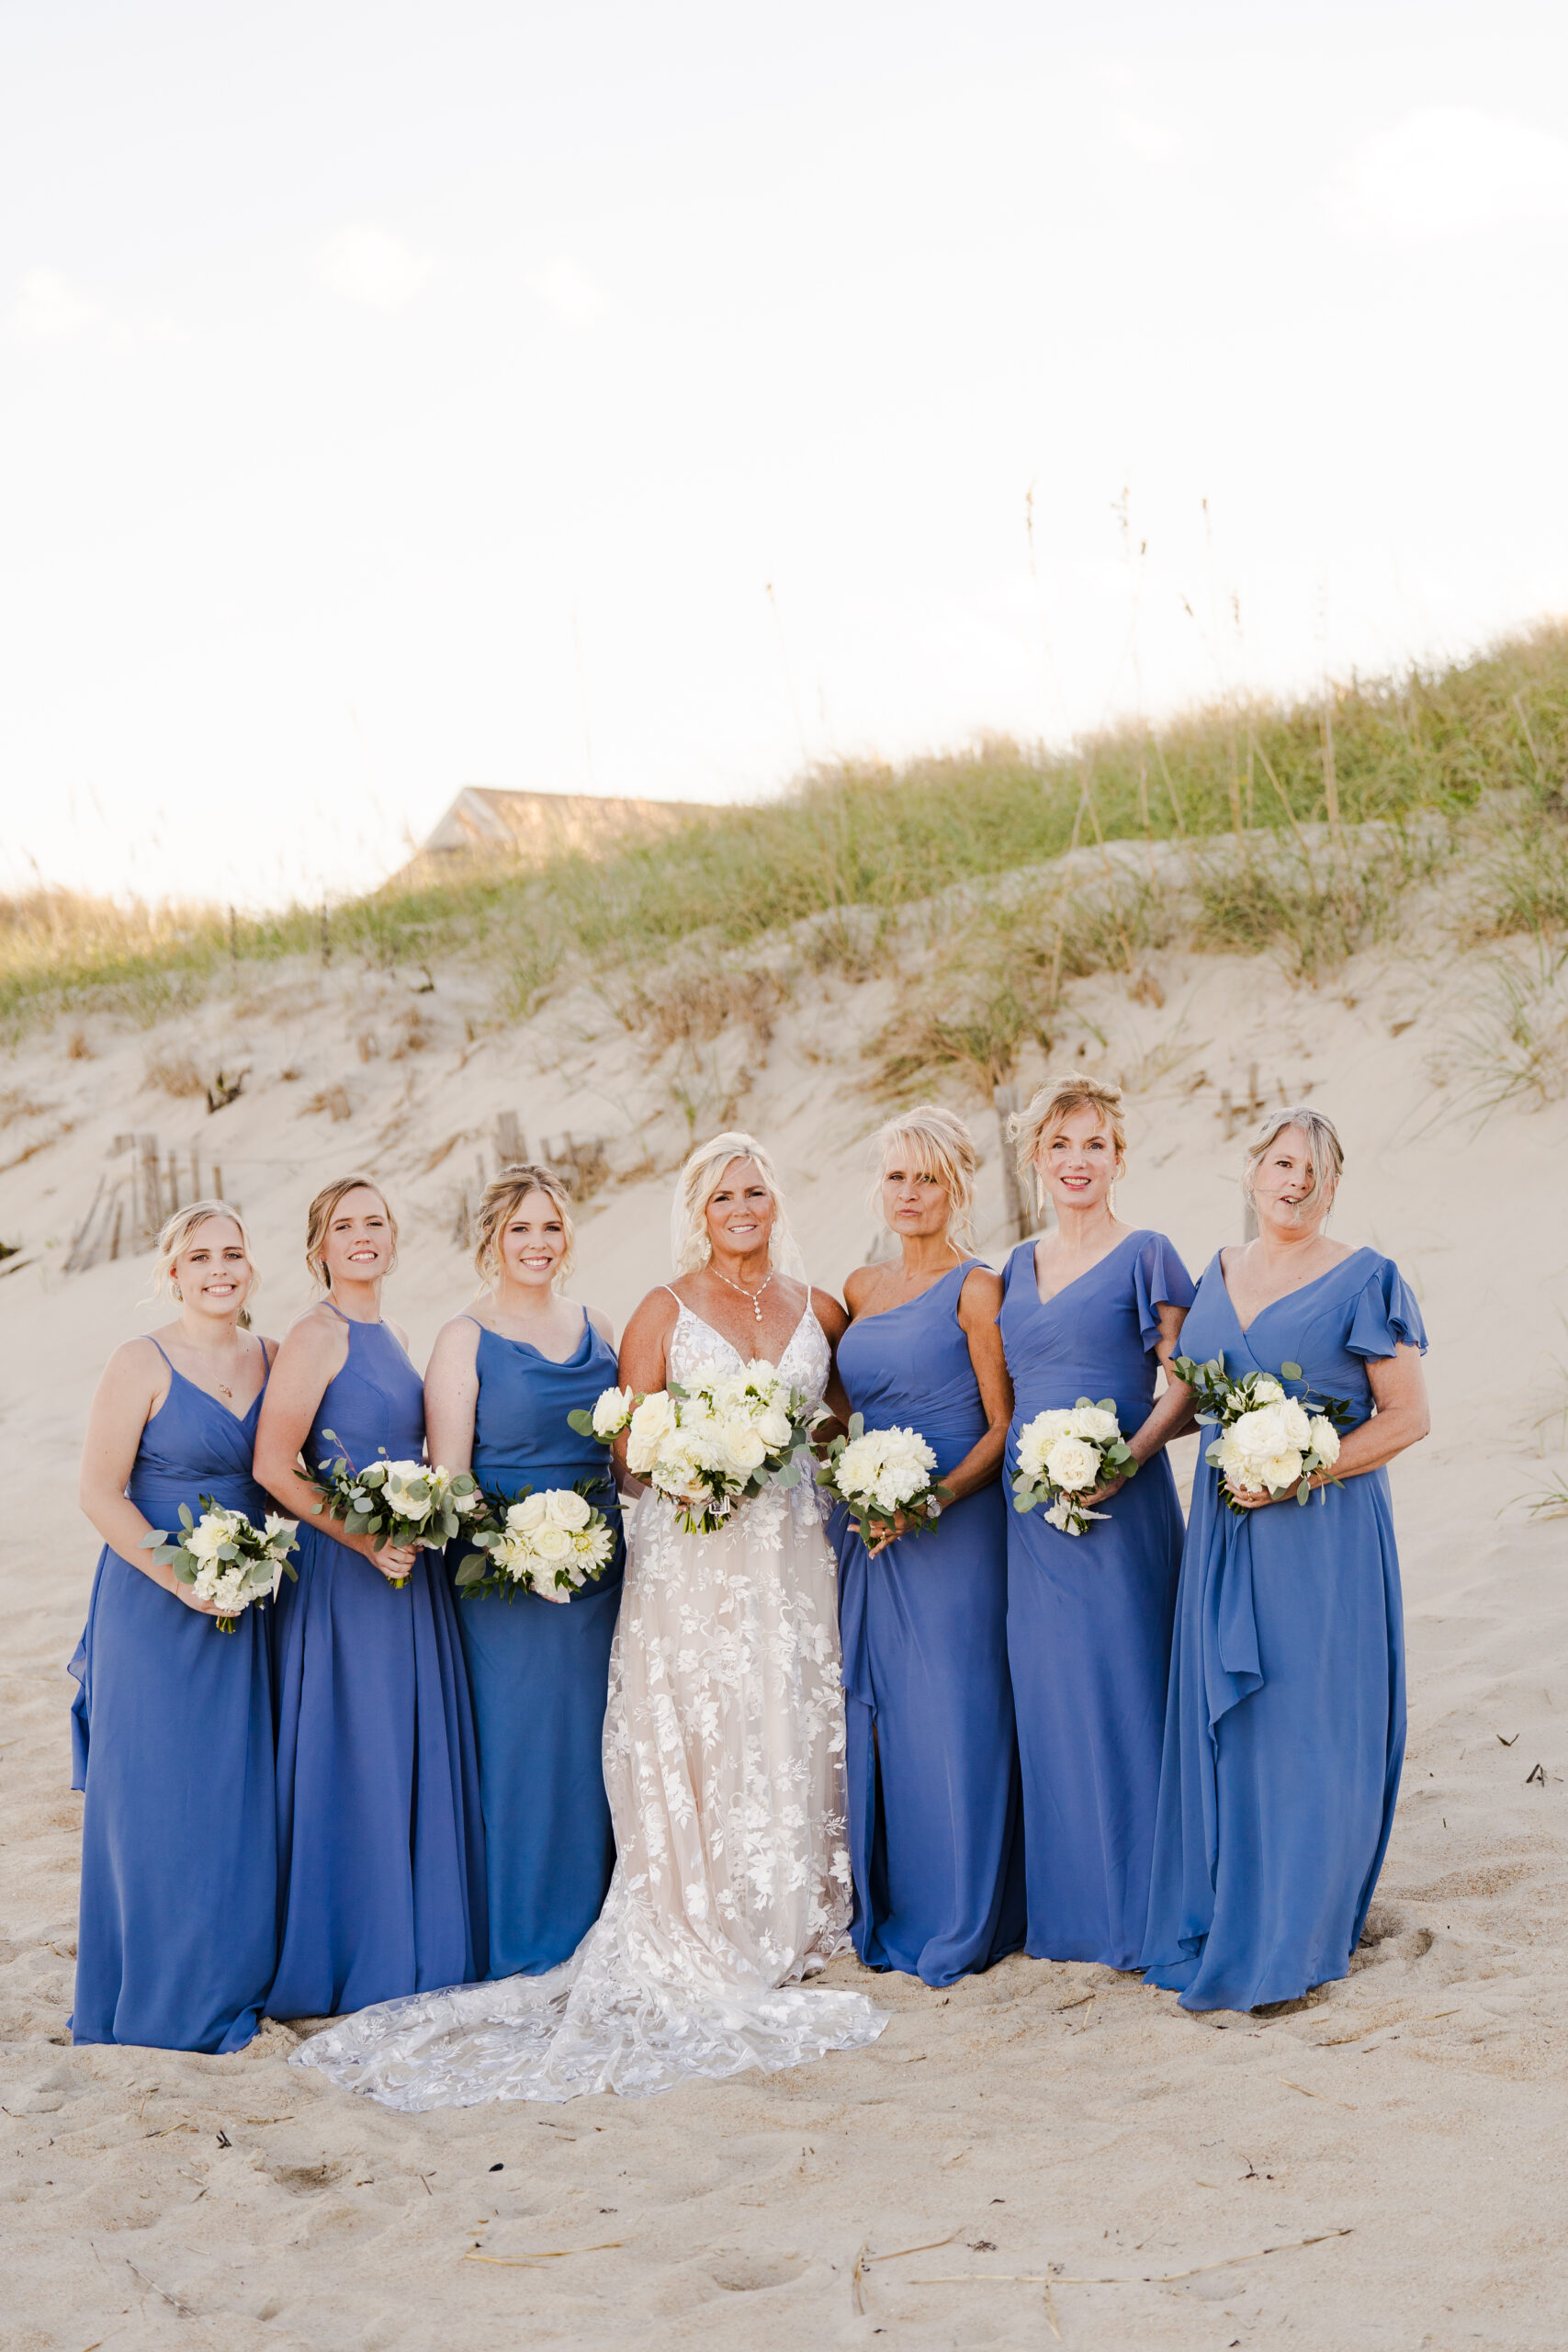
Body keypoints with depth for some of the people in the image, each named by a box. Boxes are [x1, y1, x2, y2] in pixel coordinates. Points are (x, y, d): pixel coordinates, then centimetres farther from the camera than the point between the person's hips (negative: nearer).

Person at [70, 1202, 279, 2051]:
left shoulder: (272, 1360, 6)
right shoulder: (142, 1364, -9)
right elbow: (99, 1491, -11)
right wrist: (181, 1579, -18)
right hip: (158, 1606, -5)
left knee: (238, 1793, 10)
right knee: (157, 1794, 1)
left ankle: (231, 1978, 23)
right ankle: (155, 1991, 13)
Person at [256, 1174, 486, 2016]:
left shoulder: (391, 1337, 14)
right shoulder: (319, 1334, -11)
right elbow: (273, 1464, -17)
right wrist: (361, 1538, -20)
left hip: (407, 1571, 8)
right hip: (342, 1578, -8)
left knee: (417, 1755, 12)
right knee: (351, 1763, -2)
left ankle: (413, 1953, 22)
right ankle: (342, 1968, 9)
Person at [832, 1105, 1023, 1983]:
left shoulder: (975, 1290, -6)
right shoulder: (860, 1288, 13)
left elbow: (1004, 1427, -8)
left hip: (953, 1534, -6)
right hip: (867, 1534, 6)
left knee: (950, 1714, -1)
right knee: (873, 1714, 8)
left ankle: (959, 1921, 10)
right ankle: (885, 1910, 20)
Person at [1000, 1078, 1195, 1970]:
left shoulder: (1145, 1255, -3)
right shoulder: (1020, 1266, 14)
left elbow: (1187, 1389, -7)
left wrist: (1127, 1458, -21)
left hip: (1121, 1508, -6)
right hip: (1033, 1507, 6)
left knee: (1120, 1694, -2)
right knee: (1045, 1701, 9)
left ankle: (1135, 1913, 8)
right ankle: (1062, 1905, 20)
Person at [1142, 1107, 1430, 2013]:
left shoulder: (1365, 1281, -6)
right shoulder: (1220, 1274, 12)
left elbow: (1407, 1417, -9)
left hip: (1323, 1531, -6)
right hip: (1225, 1529, 6)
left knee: (1308, 1731, -1)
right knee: (1221, 1724, 9)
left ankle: (1290, 1945, 8)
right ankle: (1220, 1920, 20)